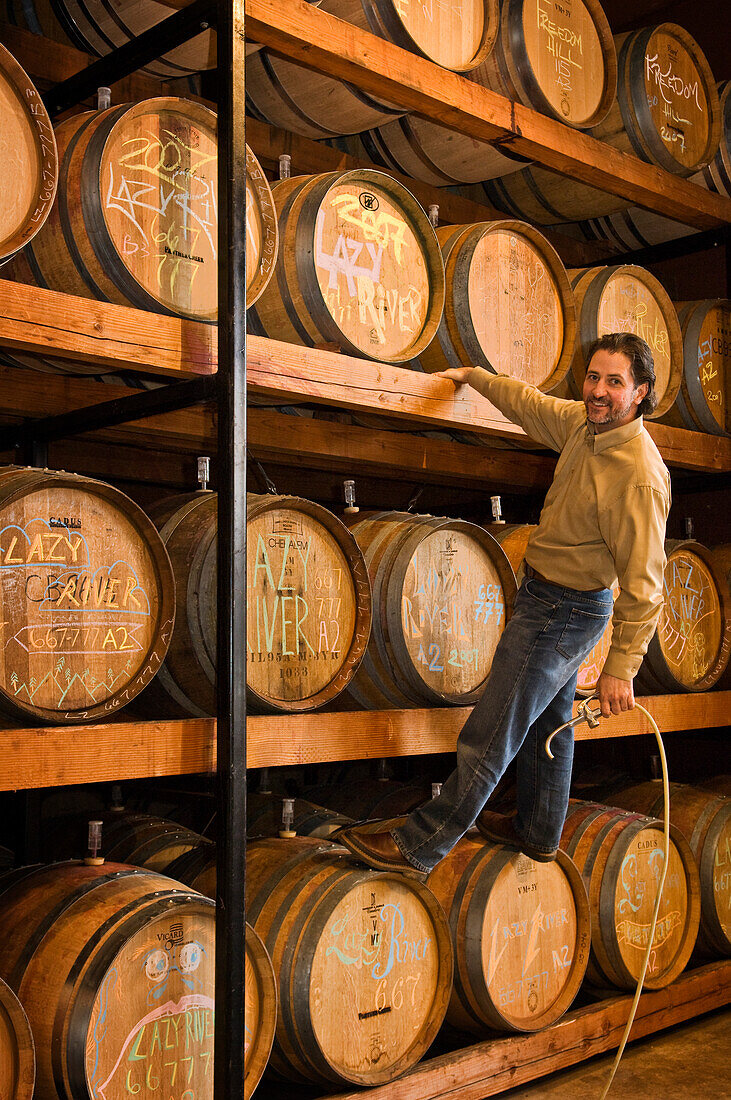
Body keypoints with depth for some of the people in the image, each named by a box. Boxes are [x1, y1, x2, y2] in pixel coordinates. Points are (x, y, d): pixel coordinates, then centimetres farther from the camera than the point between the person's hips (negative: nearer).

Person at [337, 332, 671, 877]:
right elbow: (530, 403, 18)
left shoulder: (640, 476, -28)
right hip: (548, 597, 10)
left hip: (565, 612, -10)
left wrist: (620, 668, -23)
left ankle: (418, 846, 5)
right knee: (549, 719, 23)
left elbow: (643, 585, -25)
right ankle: (538, 832, 41)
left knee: (491, 734, -4)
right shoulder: (585, 423, -3)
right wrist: (471, 375, 26)